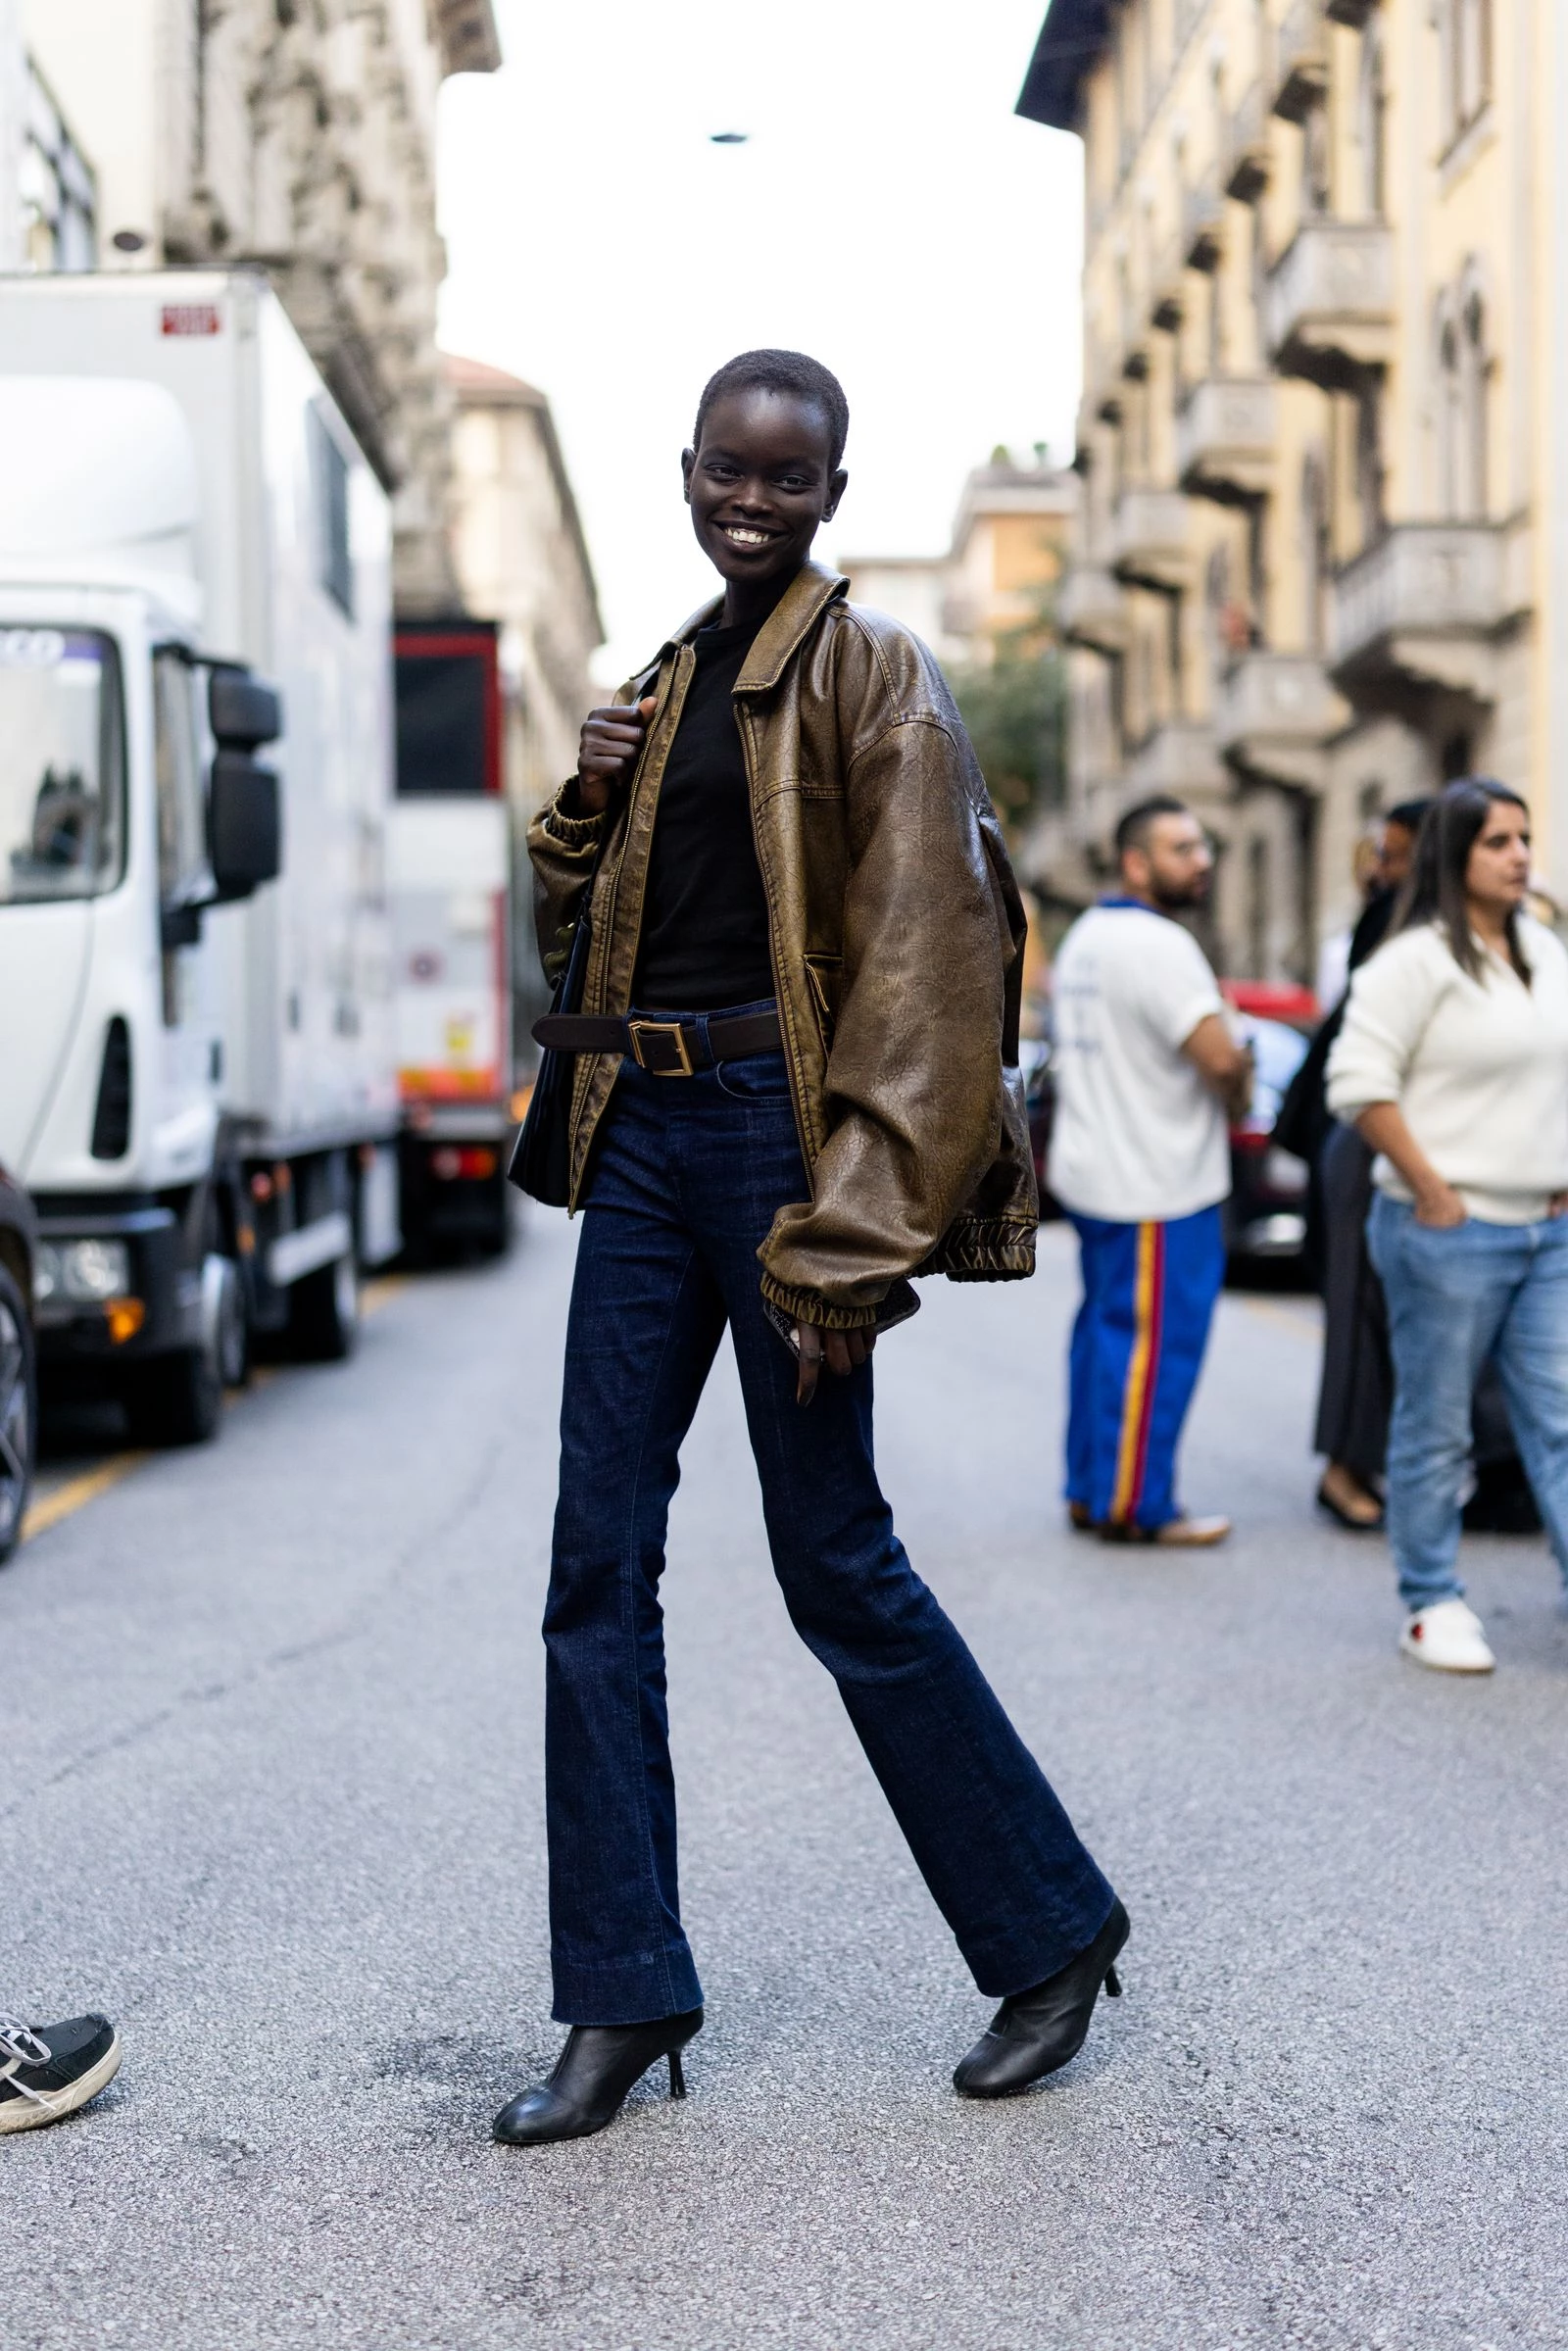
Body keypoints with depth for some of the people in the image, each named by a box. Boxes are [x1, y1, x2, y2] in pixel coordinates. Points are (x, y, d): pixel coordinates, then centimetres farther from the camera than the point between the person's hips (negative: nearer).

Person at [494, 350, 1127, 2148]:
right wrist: (587, 800, 4)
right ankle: (623, 1998, 13)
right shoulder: (663, 684, 17)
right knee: (599, 1562, 3)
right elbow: (570, 917, 26)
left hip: (779, 1122, -7)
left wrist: (851, 1239, -18)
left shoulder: (871, 677, -5)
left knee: (836, 1563, -1)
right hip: (642, 1126, 7)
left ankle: (1052, 1927, 18)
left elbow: (920, 966, -13)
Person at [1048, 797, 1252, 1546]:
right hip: (1158, 1185, -10)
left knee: (1105, 1329, 16)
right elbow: (1221, 1058, -25)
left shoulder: (1086, 934, 13)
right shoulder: (1157, 944, -19)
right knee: (1154, 1343, -3)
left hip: (1092, 1169, 10)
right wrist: (1239, 1090, -3)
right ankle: (1133, 1507, 2)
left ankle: (1090, 1490, 23)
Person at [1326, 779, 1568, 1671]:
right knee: (1436, 1429, 3)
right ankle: (1434, 1605, 13)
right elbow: (1359, 1082, -16)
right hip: (1450, 1233, -6)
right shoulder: (1418, 960, -10)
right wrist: (1430, 1190, -15)